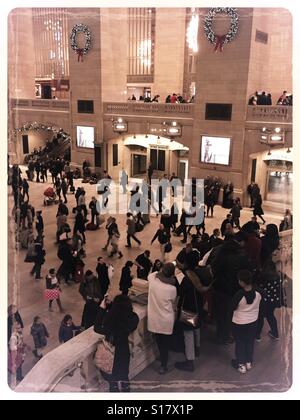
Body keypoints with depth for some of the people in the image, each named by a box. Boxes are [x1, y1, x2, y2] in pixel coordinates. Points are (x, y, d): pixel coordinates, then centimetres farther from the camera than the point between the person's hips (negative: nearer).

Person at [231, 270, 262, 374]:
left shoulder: (239, 294, -29)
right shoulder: (258, 293, -17)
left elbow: (233, 308, -13)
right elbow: (258, 306, 0)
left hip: (239, 323, -4)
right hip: (253, 322, 4)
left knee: (240, 344, 16)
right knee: (250, 343, 21)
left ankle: (241, 365, 27)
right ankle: (249, 362, 37)